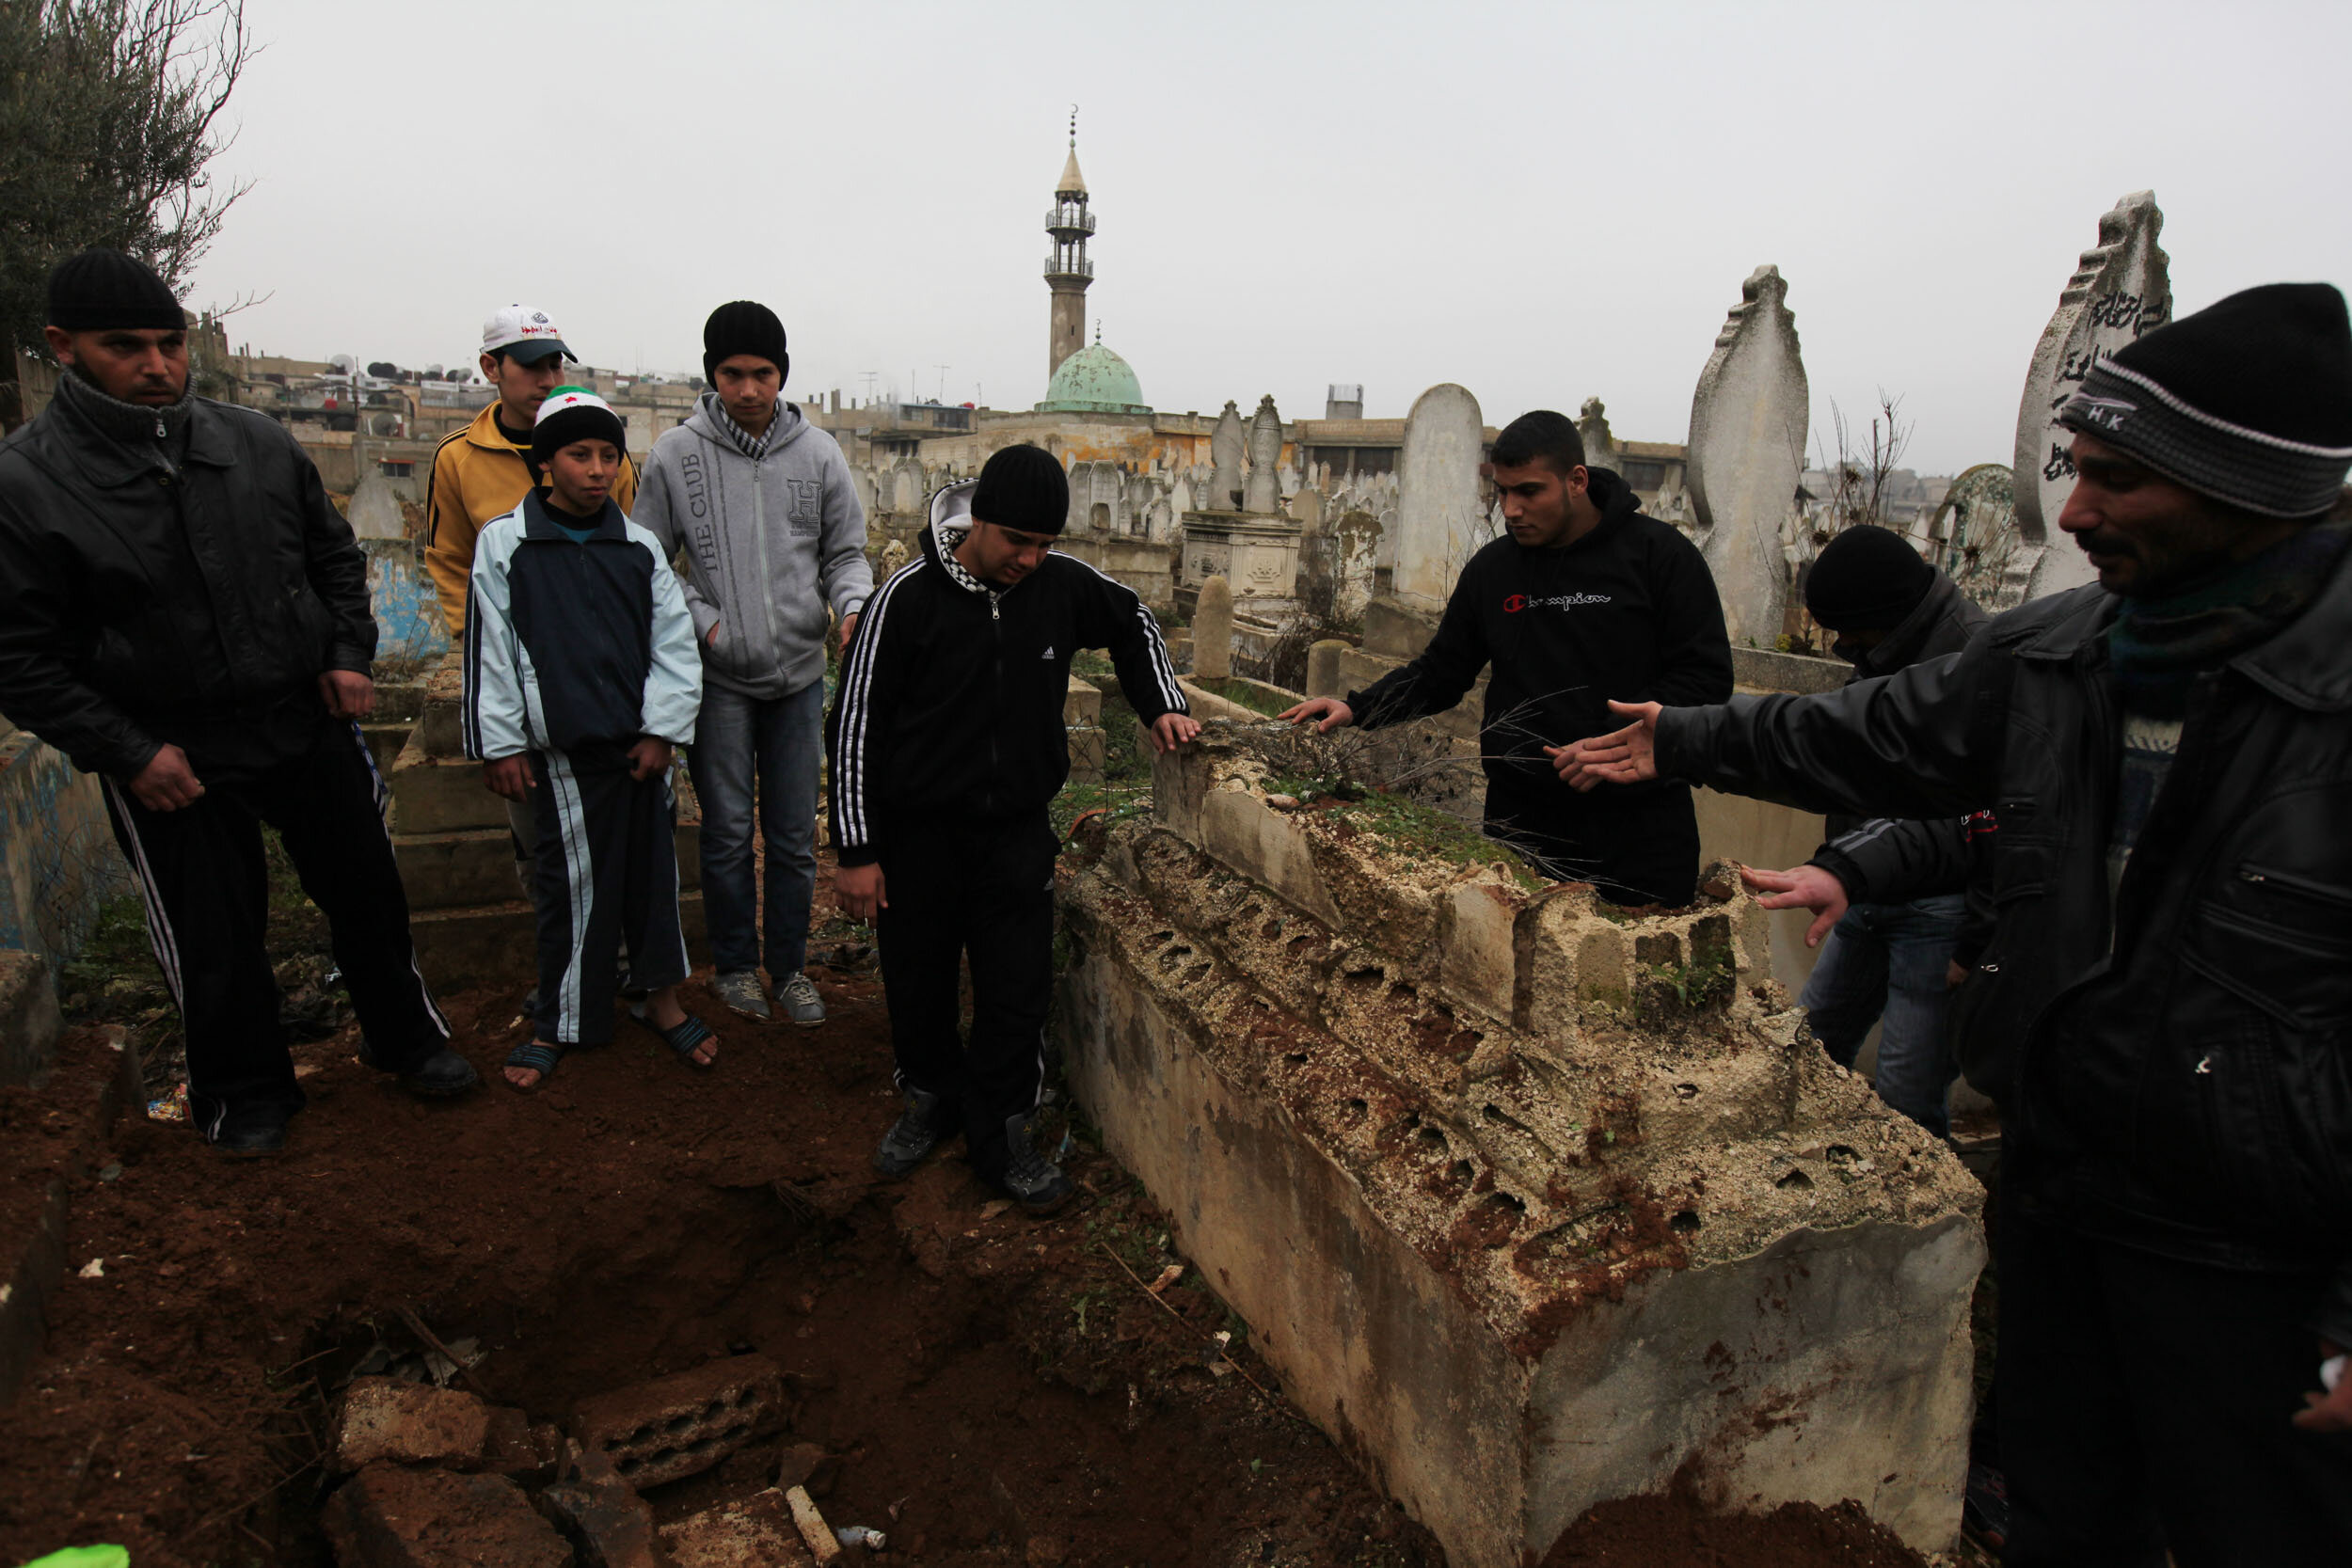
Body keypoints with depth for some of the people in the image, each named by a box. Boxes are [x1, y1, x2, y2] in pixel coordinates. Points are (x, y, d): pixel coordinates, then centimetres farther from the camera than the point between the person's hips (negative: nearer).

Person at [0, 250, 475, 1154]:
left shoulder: (258, 444, -1)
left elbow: (336, 556, 13)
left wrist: (348, 655, 0)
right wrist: (129, 752, -14)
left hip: (310, 722, 3)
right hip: (169, 758, -3)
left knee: (369, 895, 15)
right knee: (214, 941, 10)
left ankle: (407, 1040, 37)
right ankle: (245, 1093, 34)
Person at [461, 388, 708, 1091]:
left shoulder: (640, 547, 5)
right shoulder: (504, 545, -1)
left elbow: (674, 645, 6)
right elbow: (489, 653, 0)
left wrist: (662, 732, 0)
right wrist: (501, 746, -1)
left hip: (641, 743, 3)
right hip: (561, 749, -3)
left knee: (653, 869, 11)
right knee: (572, 881, 4)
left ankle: (661, 995, 28)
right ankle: (559, 1021, 20)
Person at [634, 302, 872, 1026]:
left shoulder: (817, 453, 2)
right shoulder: (675, 454, -3)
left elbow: (844, 552, 7)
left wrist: (854, 605, -13)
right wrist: (701, 620, -9)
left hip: (799, 673, 2)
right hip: (719, 676, -1)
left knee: (795, 836, 9)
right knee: (728, 831, 6)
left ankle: (789, 965, 25)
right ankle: (734, 964, 25)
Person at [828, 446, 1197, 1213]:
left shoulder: (1063, 583, -6)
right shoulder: (909, 598, -15)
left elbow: (1133, 624, 17)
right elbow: (855, 726, -10)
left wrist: (1162, 705, 4)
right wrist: (857, 849, -10)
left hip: (1017, 828, 2)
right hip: (918, 833, -1)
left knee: (1018, 986, 1)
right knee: (920, 981, 13)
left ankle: (1001, 1134, 20)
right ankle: (932, 1098, 39)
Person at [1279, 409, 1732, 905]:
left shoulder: (1659, 553, -3)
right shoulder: (1491, 568, 9)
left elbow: (1707, 674, -6)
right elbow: (1440, 671, 14)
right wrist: (1356, 709, -1)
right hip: (1522, 822, 3)